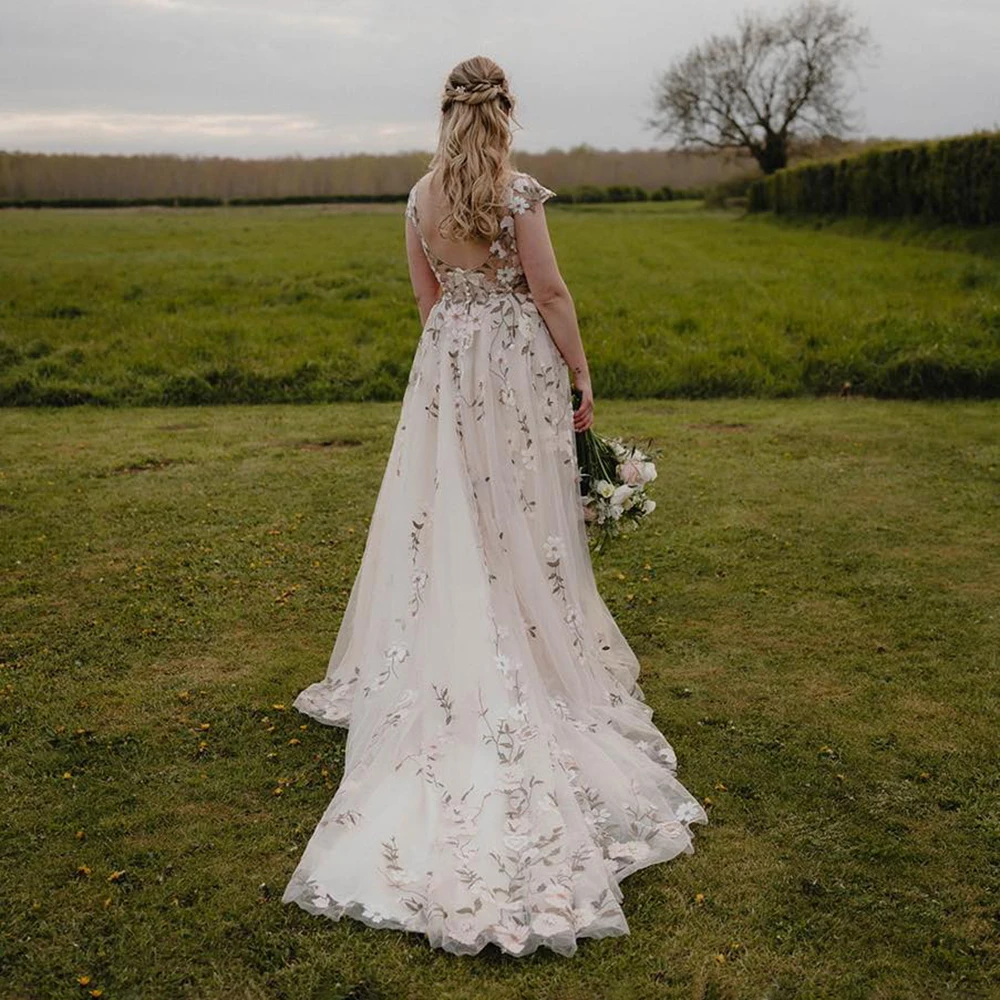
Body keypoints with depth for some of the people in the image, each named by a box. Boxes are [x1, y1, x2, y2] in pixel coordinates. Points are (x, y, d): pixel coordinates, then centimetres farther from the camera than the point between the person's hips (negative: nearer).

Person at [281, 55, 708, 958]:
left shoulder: (421, 197, 3)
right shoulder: (518, 191, -13)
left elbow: (428, 297, 11)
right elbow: (549, 293, -12)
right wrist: (583, 377, -4)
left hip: (447, 360, 5)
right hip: (518, 363, -4)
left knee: (448, 512, 12)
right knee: (521, 517, 5)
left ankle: (451, 673, 22)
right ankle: (535, 659, 15)